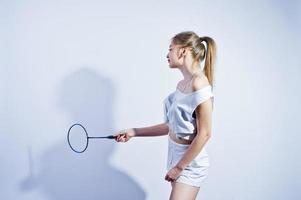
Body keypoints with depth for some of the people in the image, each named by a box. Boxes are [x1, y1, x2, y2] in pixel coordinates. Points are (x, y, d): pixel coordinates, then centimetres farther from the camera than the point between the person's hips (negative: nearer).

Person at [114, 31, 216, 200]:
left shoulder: (199, 84, -18)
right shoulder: (182, 84, 7)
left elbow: (204, 134, -19)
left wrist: (179, 167, -14)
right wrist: (134, 132, 12)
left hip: (190, 162, -7)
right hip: (175, 155, 7)